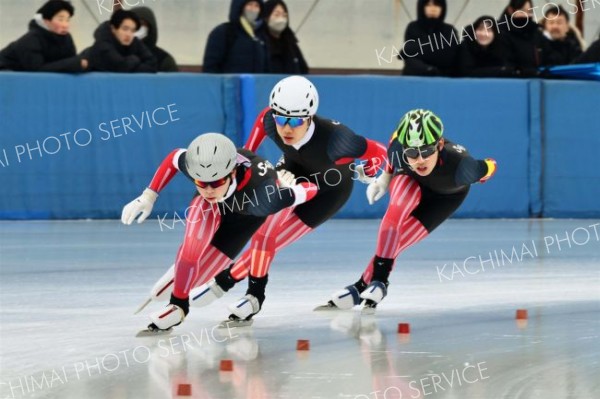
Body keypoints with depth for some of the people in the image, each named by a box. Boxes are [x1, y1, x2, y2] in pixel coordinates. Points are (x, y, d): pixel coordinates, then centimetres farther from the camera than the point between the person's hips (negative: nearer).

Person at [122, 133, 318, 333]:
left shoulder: (261, 191, -48)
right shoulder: (196, 166, -39)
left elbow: (310, 190, -36)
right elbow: (174, 157, -15)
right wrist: (148, 197, -15)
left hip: (245, 216, -1)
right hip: (210, 205, 1)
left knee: (198, 273, -10)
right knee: (193, 245, -28)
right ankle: (177, 305, -5)